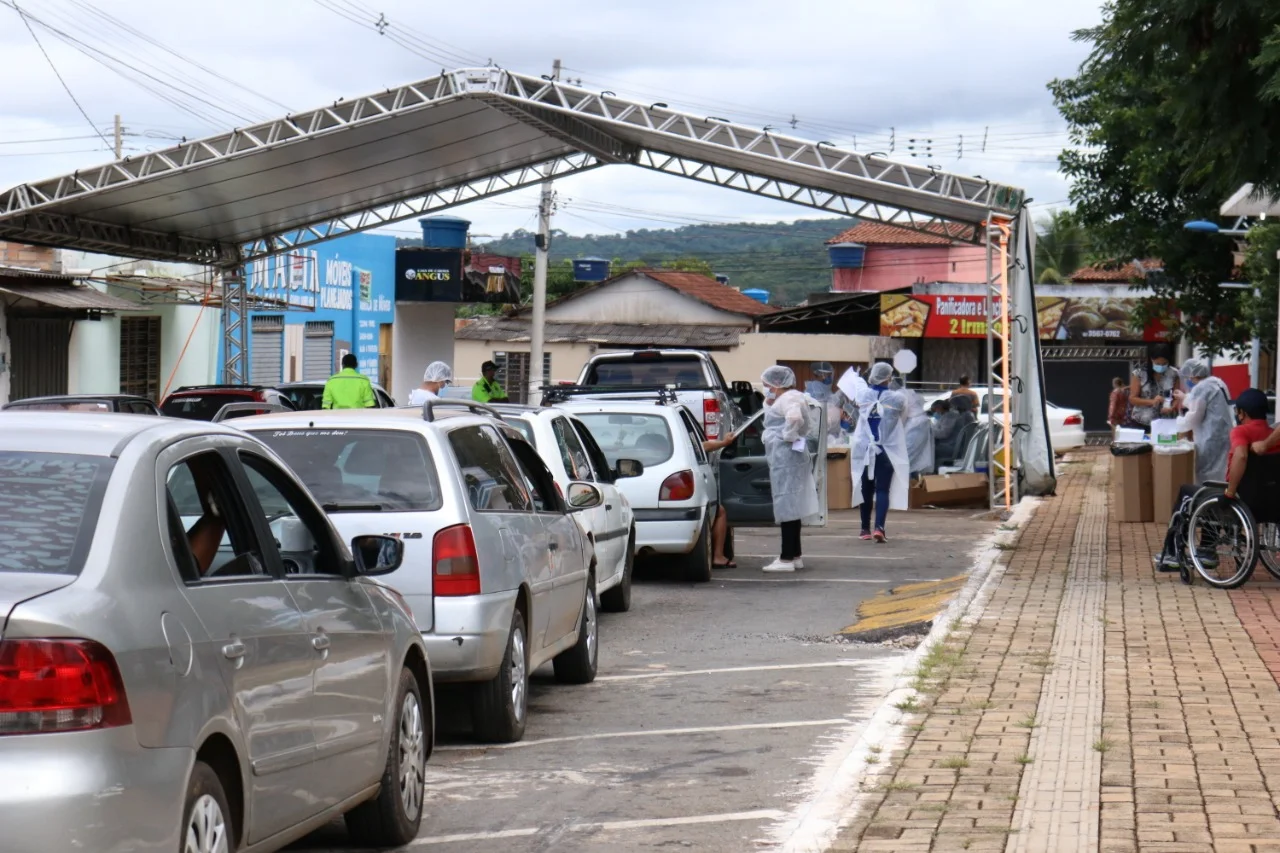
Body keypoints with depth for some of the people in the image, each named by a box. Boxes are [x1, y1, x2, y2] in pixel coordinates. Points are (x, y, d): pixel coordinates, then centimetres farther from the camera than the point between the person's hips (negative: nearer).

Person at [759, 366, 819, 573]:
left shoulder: (788, 398, -13)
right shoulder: (784, 398, 19)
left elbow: (795, 417, -34)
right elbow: (773, 418, 30)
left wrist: (789, 436, -20)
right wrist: (768, 402, 13)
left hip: (786, 456, -11)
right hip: (786, 457, 11)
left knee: (787, 507, -10)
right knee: (790, 507, 14)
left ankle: (787, 558, -10)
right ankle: (795, 555, 19)